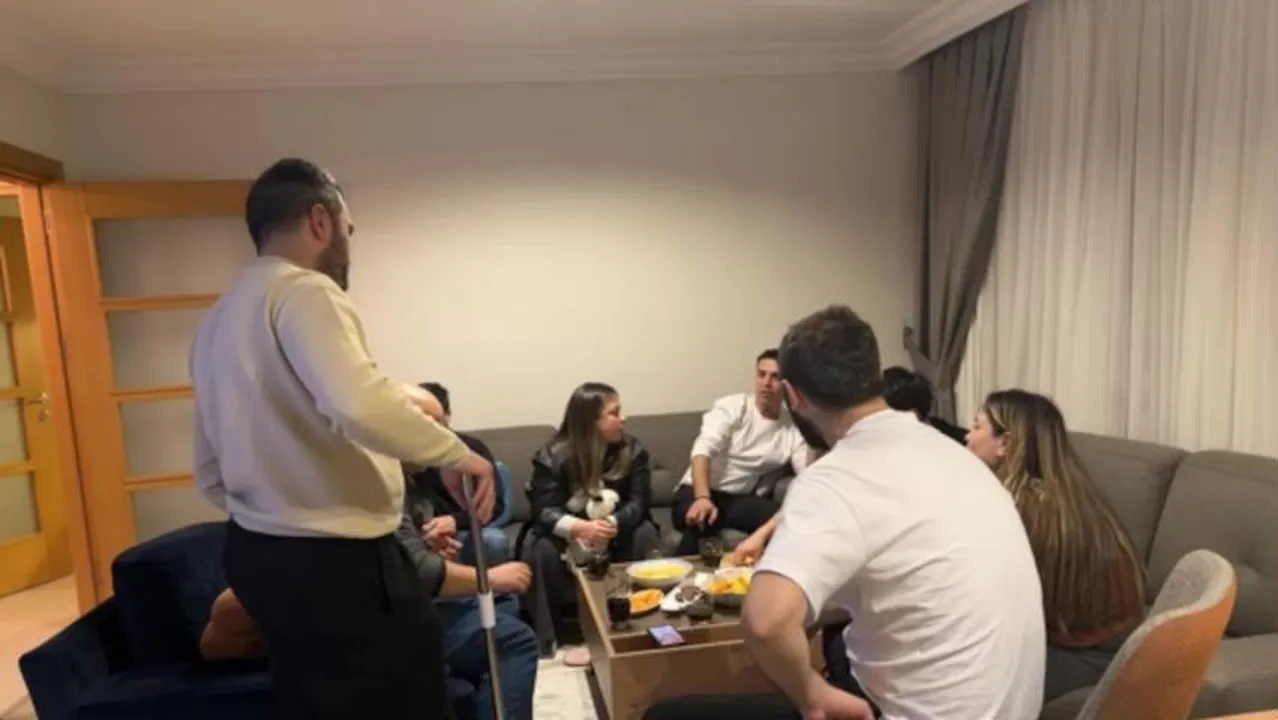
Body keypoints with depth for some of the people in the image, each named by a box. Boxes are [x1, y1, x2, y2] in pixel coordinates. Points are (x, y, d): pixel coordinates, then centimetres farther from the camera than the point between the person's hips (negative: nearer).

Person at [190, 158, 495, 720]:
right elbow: (359, 403, -33)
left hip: (256, 553, 10)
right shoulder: (303, 291, -14)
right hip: (335, 560, -10)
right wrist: (455, 452, -21)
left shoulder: (218, 318, 15)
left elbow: (210, 471, 18)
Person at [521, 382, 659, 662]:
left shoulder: (632, 450, -10)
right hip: (568, 534, -2)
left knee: (645, 533, -27)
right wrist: (580, 528, -42)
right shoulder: (552, 456, -16)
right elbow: (544, 512, -22)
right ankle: (546, 639, -15)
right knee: (542, 550, -31)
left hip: (616, 532, 2)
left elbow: (639, 502, -17)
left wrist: (612, 524, -38)